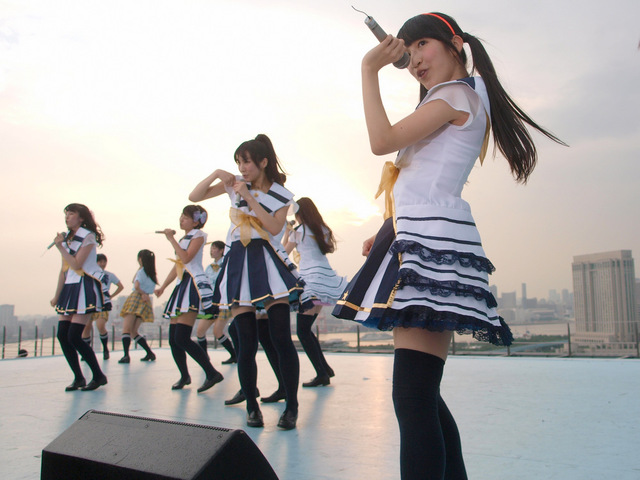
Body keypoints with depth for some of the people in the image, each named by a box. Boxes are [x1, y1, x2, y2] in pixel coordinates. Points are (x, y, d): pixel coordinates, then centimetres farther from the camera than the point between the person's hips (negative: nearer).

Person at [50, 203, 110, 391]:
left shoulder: (88, 237, -7)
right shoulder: (66, 239, 15)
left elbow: (76, 264, -16)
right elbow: (64, 270, 18)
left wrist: (60, 246, -13)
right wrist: (57, 295, 17)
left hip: (86, 287, -8)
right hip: (70, 288, 8)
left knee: (74, 337, -12)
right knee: (62, 335, 0)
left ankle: (99, 376, 0)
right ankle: (78, 378, 10)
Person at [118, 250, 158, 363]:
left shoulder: (141, 271, -4)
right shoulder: (153, 274, 17)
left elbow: (136, 286, -16)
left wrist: (143, 293, -1)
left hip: (137, 298, -7)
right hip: (147, 302, 7)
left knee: (126, 329, -10)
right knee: (134, 331, 12)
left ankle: (126, 355, -24)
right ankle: (150, 353, 6)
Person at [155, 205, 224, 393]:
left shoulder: (198, 235, -1)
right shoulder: (183, 239, 23)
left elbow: (186, 258, -16)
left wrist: (171, 239, -9)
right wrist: (163, 286, 22)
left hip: (194, 284, -9)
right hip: (182, 285, 9)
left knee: (182, 338, -19)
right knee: (173, 339, 6)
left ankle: (212, 373, -14)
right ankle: (184, 376, 20)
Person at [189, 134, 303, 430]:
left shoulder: (282, 196, 6)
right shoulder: (235, 184, 11)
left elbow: (274, 227, -10)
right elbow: (194, 197, 11)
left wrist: (248, 196, -11)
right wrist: (216, 174, -2)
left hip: (266, 261, -1)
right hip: (238, 263, 1)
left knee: (282, 339, -8)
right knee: (247, 343, 0)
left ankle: (291, 407, 2)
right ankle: (252, 407, 15)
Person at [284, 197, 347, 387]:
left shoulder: (298, 232, -4)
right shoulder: (323, 229, 12)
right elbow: (331, 249, 31)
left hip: (311, 281, -8)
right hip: (326, 277, 8)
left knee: (303, 331, -5)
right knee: (307, 328, 16)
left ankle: (322, 374, -11)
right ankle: (325, 368, 19)